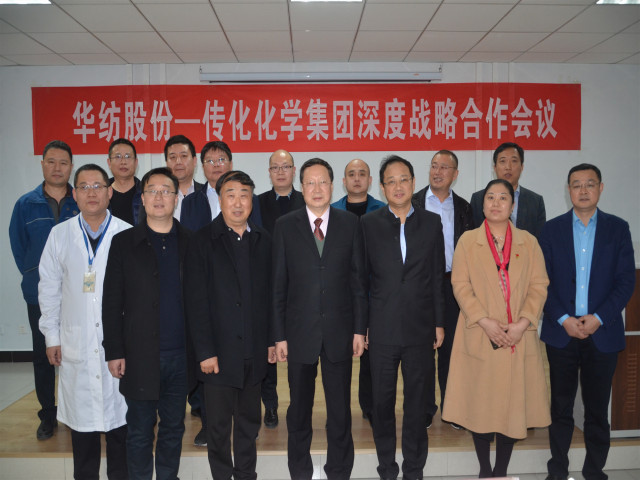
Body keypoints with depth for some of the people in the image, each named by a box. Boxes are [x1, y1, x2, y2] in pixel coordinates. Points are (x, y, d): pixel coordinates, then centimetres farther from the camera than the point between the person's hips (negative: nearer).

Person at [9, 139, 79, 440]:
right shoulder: (26, 205, 2)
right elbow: (18, 246, 9)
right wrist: (35, 277, 5)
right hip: (40, 295, 1)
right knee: (43, 355, 9)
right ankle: (48, 416, 24)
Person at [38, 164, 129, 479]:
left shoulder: (127, 234, -4)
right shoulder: (60, 235, 3)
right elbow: (49, 289, 8)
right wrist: (51, 337, 6)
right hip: (76, 344, 2)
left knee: (118, 417, 7)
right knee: (80, 419, 12)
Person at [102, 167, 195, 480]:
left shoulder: (191, 243, 4)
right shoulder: (124, 243, 1)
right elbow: (112, 302, -1)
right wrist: (114, 351, -5)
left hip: (180, 356, 2)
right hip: (139, 357, -1)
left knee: (173, 428, 15)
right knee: (139, 432, 10)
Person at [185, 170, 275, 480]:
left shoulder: (263, 242, 7)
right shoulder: (203, 242, -4)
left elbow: (270, 295, 8)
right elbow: (196, 301, -8)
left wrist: (272, 339, 4)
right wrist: (205, 351, -11)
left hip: (254, 352, 3)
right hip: (220, 352, -3)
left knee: (249, 422, 16)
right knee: (218, 426, 9)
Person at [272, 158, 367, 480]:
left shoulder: (350, 223, 2)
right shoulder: (285, 226, 0)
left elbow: (358, 279, 3)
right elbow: (278, 285, -1)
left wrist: (359, 329, -1)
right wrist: (279, 335, -3)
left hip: (339, 330, 0)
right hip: (299, 330, 0)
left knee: (340, 408, 11)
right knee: (299, 409, 14)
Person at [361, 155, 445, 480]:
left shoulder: (431, 223, 4)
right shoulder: (368, 224, 1)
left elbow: (438, 278, 5)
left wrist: (439, 323, 3)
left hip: (420, 328, 1)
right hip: (382, 328, -1)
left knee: (417, 404, 11)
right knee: (382, 403, 10)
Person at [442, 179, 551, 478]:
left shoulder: (528, 242, 7)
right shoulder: (467, 241, 3)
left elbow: (539, 285, 2)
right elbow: (460, 285, -3)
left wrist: (522, 324, -11)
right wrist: (485, 321, -14)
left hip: (519, 336, 1)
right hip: (479, 336, -1)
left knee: (512, 400, 5)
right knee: (479, 400, 5)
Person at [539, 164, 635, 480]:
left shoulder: (618, 228, 4)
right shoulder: (552, 229, 4)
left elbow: (626, 280, -1)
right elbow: (543, 281, 0)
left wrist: (598, 318, -12)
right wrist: (563, 319, -10)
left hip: (602, 333, 0)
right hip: (561, 331, 0)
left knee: (597, 408, 8)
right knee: (560, 406, 9)